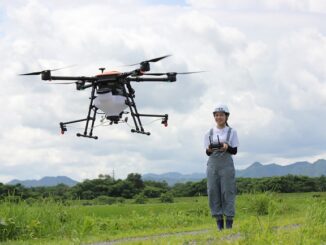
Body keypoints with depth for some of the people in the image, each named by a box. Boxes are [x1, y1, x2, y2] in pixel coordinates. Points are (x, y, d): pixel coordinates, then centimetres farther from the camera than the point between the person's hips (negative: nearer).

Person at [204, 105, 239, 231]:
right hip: (213, 165, 2)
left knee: (228, 192, -6)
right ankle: (219, 221, 3)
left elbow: (235, 151, 1)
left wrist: (227, 147, -19)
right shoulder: (209, 133, 9)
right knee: (213, 192, -2)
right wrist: (209, 150, -15)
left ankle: (229, 221, -3)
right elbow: (207, 152, 9)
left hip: (226, 165, -2)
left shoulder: (232, 132, 4)